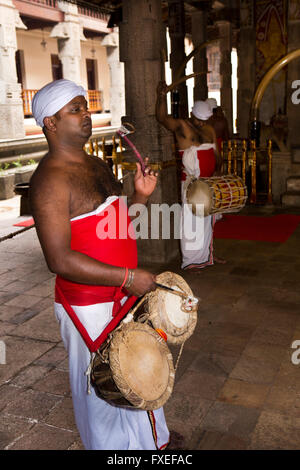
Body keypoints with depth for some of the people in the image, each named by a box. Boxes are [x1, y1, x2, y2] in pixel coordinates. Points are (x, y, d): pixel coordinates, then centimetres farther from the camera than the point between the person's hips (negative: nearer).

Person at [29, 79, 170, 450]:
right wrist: (128, 277, -25)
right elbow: (60, 260, -27)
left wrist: (140, 196, -2)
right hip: (91, 309, -9)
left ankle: (149, 439, 51)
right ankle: (114, 444, 38)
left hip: (123, 296, 9)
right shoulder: (50, 180, -21)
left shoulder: (97, 166, 8)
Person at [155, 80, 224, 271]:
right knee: (192, 220, -4)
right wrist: (162, 96, -41)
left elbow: (216, 154, 12)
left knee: (208, 219, 16)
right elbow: (162, 117, -25)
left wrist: (217, 169, -7)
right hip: (191, 183, -7)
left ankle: (208, 253, 31)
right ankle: (191, 261, 5)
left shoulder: (210, 130, 11)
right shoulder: (181, 126, -8)